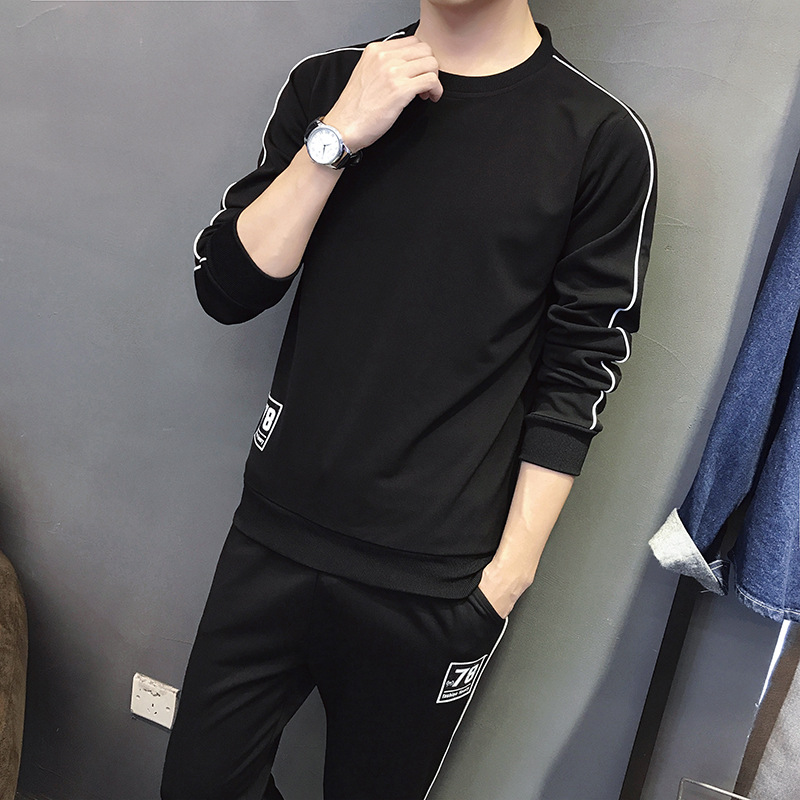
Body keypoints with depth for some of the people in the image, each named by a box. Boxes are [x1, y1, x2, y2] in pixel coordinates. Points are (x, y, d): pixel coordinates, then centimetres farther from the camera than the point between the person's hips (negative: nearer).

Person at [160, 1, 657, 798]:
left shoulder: (602, 140, -6)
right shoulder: (325, 85, 4)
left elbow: (577, 375, -4)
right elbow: (226, 288, -1)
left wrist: (512, 567, -5)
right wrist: (338, 135, -12)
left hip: (435, 581, -2)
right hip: (276, 532, 3)